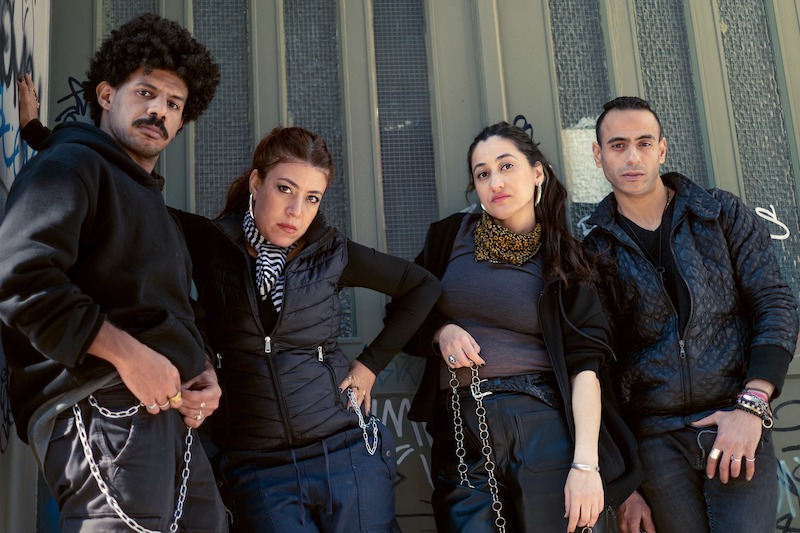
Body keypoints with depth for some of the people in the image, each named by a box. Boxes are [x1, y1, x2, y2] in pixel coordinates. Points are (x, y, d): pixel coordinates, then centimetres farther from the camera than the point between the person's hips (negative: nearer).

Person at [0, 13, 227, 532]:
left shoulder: (151, 200, 29)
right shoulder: (70, 166, 0)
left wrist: (206, 374, 10)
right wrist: (127, 352, -18)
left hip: (172, 419, 9)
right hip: (102, 410, -9)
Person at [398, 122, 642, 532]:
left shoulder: (563, 260, 4)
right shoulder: (450, 236, 8)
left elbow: (584, 365, -4)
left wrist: (586, 464, -14)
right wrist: (442, 332, -6)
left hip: (541, 426, -1)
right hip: (459, 434, 1)